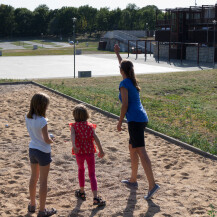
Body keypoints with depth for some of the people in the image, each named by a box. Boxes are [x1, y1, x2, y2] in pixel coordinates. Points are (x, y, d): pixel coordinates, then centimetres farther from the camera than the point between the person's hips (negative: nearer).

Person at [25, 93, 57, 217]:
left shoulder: (28, 118, -4)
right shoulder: (42, 121, -25)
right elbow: (46, 139, -19)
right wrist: (52, 140, 0)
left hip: (32, 149, 7)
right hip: (43, 152, -7)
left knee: (34, 177, 22)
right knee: (43, 181, 6)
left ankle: (32, 205, 36)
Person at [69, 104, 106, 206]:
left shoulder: (74, 126, -3)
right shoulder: (90, 126, 1)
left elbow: (73, 135, -22)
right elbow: (96, 138, -8)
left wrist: (74, 146, -36)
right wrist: (101, 150, -5)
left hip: (79, 152, 0)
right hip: (90, 152, 0)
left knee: (81, 170, 26)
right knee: (92, 174, 3)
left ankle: (82, 192, 37)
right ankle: (95, 197, -8)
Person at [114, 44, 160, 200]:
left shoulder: (124, 84, -9)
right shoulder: (133, 81, 14)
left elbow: (125, 105, -14)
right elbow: (124, 65, 34)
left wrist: (120, 122, -5)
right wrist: (117, 53, 47)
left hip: (135, 120, -9)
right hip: (142, 118, 9)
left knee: (141, 152, -14)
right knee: (132, 148, 21)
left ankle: (152, 185, -21)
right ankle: (133, 180, 31)